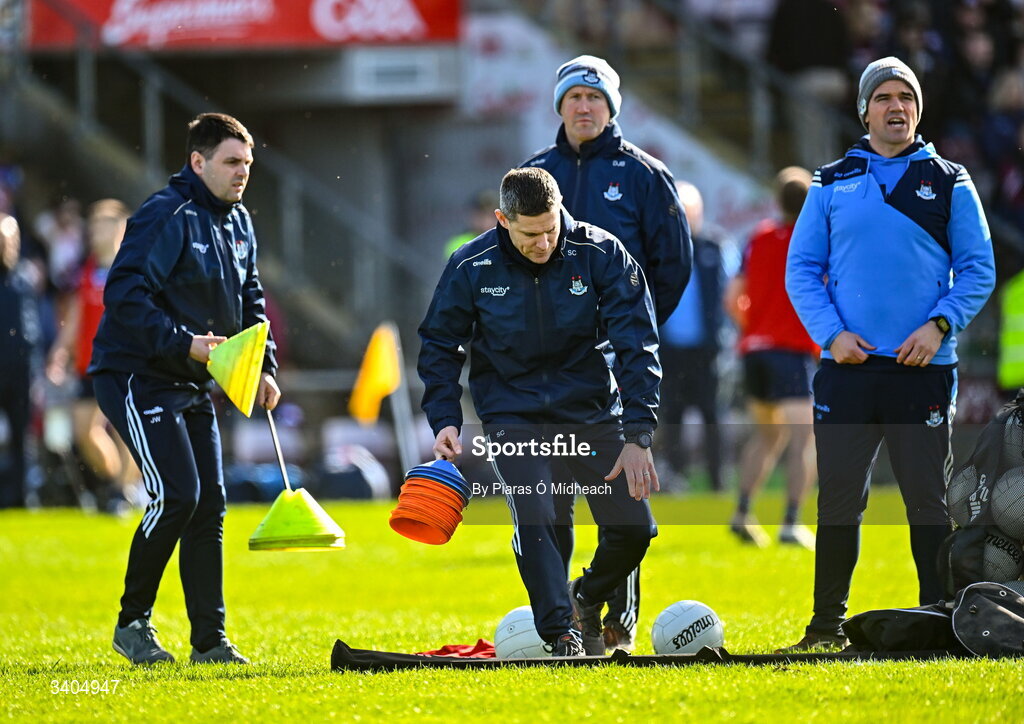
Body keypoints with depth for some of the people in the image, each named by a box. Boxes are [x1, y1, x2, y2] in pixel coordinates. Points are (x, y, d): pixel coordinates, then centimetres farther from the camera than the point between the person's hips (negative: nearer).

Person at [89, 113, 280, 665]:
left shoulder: (238, 223, 11)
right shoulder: (167, 217, -17)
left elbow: (249, 302, 22)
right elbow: (123, 293, -24)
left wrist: (264, 366, 10)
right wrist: (183, 343, -29)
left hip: (191, 384, 9)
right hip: (135, 376, -9)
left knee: (209, 504, 3)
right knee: (176, 496, -17)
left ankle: (210, 640, 7)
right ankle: (132, 621, -2)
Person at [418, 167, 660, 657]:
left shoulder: (601, 254, -14)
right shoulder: (472, 267, -12)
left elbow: (637, 345, -11)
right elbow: (439, 345, 3)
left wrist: (637, 436, -17)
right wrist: (444, 420, -9)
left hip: (591, 409, 1)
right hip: (513, 414, -1)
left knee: (633, 528, -2)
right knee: (535, 518, -23)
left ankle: (587, 600, 28)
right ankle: (561, 635, -14)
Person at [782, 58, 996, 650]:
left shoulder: (949, 184, 7)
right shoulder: (832, 184, 10)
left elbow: (978, 270, 4)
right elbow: (802, 268, 8)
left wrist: (940, 325, -11)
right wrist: (831, 334, -7)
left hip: (924, 366, -1)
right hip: (848, 365, 1)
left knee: (928, 499, 1)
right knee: (839, 498, 3)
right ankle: (828, 621, 12)